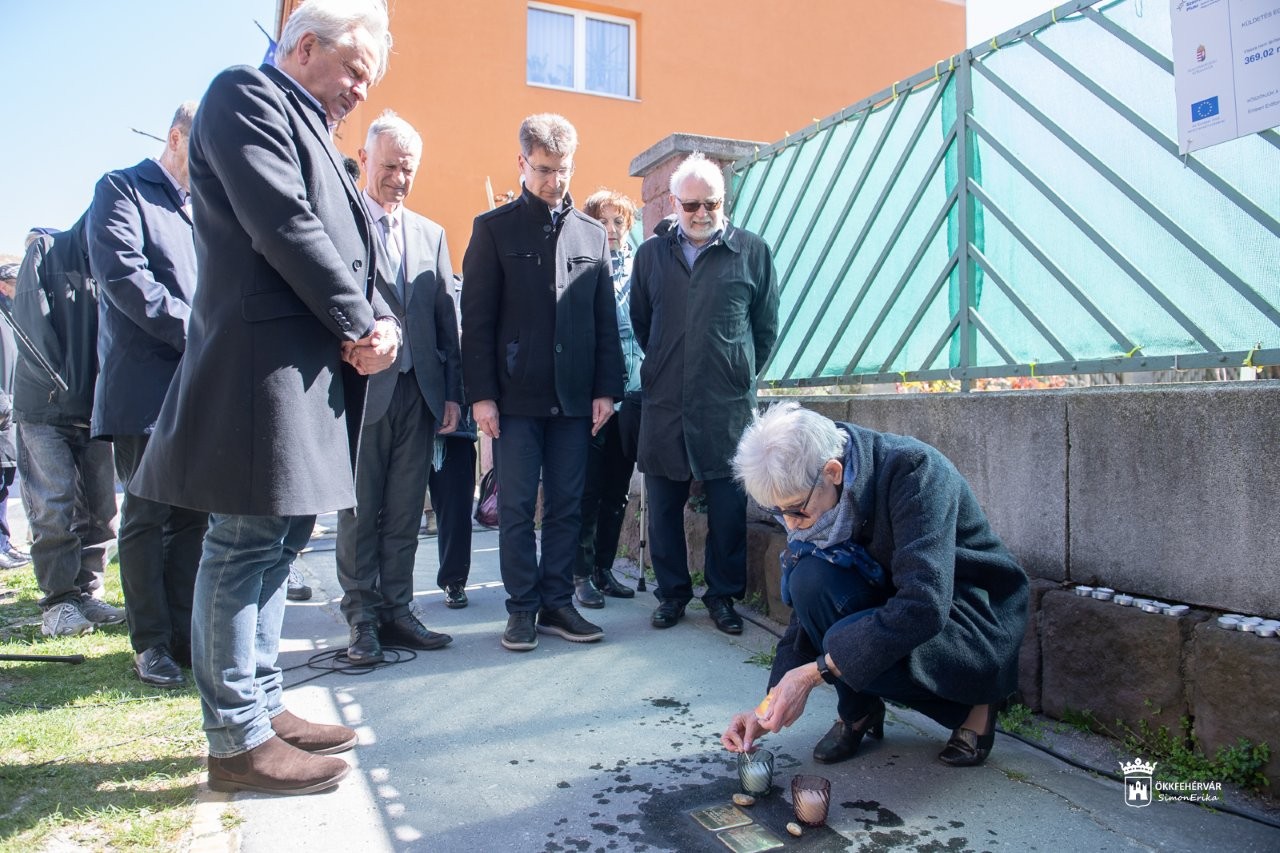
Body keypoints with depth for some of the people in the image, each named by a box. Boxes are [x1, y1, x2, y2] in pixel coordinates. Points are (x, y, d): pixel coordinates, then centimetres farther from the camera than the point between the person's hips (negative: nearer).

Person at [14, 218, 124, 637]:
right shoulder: (47, 250, 1)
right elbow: (30, 319, -7)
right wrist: (64, 386, -12)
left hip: (95, 410, 3)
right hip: (46, 408, -3)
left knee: (99, 509, 4)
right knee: (56, 509, -6)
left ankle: (87, 594, 13)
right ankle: (59, 602, 2)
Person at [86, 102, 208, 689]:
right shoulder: (122, 189, 1)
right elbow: (124, 276, -13)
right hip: (147, 385, -6)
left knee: (193, 516, 8)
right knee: (148, 517, 0)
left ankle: (185, 634, 16)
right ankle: (151, 641, 11)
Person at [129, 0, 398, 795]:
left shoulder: (311, 130, 26)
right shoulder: (245, 94, -2)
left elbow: (351, 250, 19)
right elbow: (282, 225, -16)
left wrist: (380, 323, -1)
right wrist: (361, 325, -10)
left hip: (310, 371, 10)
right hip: (263, 365, -10)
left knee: (277, 543, 12)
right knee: (245, 548, -4)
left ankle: (261, 708, 23)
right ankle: (237, 740, 6)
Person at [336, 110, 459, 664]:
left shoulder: (431, 235, 15)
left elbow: (446, 320, 12)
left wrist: (452, 391, 6)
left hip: (417, 392, 4)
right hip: (361, 389, -4)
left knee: (404, 514, 9)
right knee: (358, 511, 4)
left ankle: (396, 613, 20)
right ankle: (362, 620, 15)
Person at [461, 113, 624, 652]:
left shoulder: (592, 235, 12)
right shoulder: (495, 228, 3)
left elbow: (605, 321, 11)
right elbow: (476, 319, -2)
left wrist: (606, 388, 3)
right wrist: (481, 394, -8)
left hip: (573, 397, 3)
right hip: (515, 396, -3)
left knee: (566, 506, 7)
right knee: (516, 508, 3)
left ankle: (557, 603, 18)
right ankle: (522, 608, 14)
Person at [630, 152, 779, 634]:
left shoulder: (752, 252, 4)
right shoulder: (650, 254, 10)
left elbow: (766, 328, 10)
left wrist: (740, 376, 9)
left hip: (728, 405, -2)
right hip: (663, 403, 2)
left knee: (728, 507, 3)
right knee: (664, 504, 7)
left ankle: (723, 595, 19)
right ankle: (672, 592, 22)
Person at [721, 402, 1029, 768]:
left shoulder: (914, 471, -28)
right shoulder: (812, 498, -8)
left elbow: (926, 605, -35)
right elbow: (806, 606, -2)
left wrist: (816, 671, -33)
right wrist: (771, 705, -12)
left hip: (976, 623, -5)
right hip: (893, 610, 6)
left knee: (848, 642, -31)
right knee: (809, 577, -23)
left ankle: (974, 703, -3)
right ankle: (857, 711, -1)